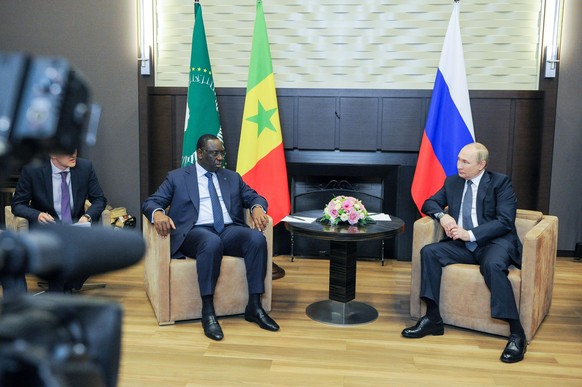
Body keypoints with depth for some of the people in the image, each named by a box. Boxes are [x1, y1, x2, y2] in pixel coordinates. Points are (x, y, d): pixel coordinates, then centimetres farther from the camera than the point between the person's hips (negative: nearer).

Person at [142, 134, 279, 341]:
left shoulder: (232, 177, 23)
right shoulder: (177, 177, 13)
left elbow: (254, 196, 19)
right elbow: (150, 202, 7)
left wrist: (257, 208, -8)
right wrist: (158, 213, -19)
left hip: (229, 231, 4)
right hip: (196, 232, -3)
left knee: (257, 238, -28)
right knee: (212, 242, -39)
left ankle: (254, 307, -21)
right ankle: (208, 312, -30)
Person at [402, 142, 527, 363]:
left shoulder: (500, 182, -2)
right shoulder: (452, 182, 13)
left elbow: (505, 221, -11)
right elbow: (429, 203, 19)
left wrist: (471, 234, -20)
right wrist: (441, 215, -6)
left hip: (495, 242, -5)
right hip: (463, 244, 5)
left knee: (493, 265, -37)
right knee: (429, 252, -19)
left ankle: (517, 333, -30)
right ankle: (433, 318, -16)